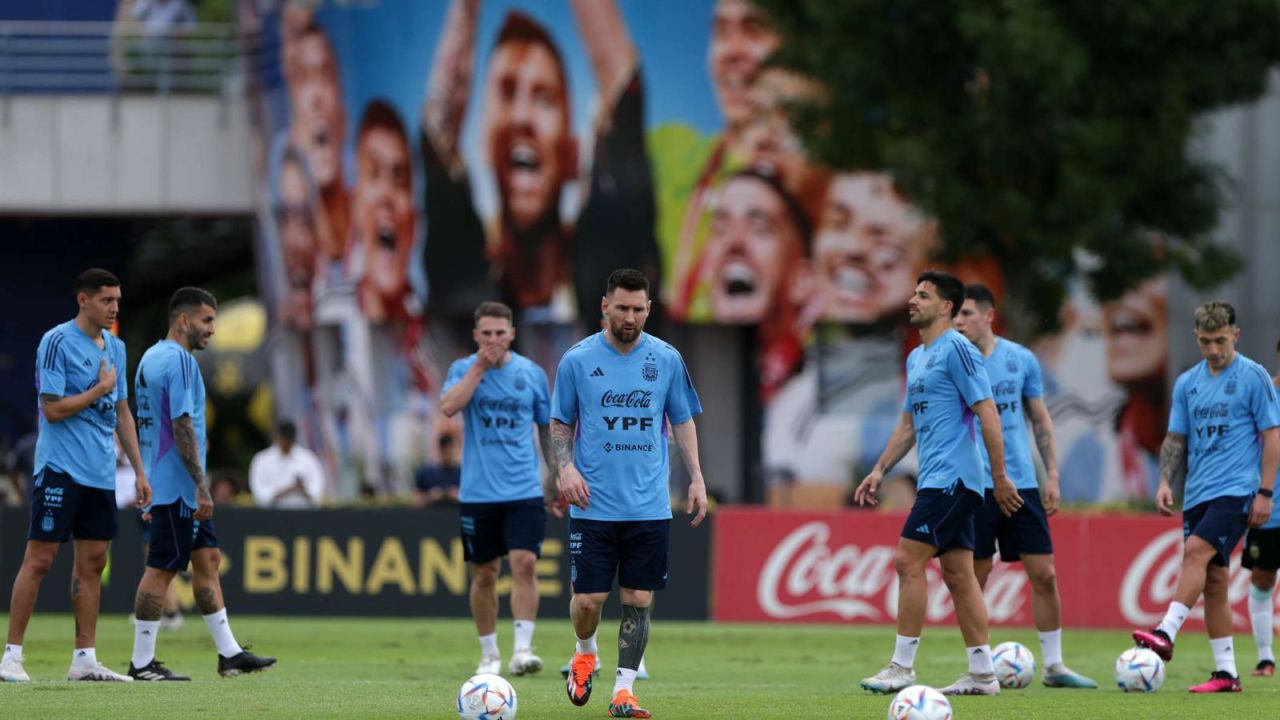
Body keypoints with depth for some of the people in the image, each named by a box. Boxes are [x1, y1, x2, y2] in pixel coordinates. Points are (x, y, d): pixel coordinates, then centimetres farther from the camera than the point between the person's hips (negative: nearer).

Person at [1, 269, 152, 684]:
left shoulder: (115, 348, 14)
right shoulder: (57, 343, -10)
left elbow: (122, 413, 20)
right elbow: (52, 410, -15)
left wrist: (139, 470, 16)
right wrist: (101, 389, -9)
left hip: (101, 474, 7)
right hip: (60, 470, -7)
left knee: (92, 562, 6)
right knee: (40, 558, -7)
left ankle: (84, 659, 10)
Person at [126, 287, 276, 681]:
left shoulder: (152, 358, 16)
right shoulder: (179, 361, -15)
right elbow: (182, 426, -21)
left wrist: (149, 486, 24)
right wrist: (200, 486, -21)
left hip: (162, 483, 10)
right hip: (177, 485, -10)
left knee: (208, 560, 10)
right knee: (161, 569, -6)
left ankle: (229, 653, 11)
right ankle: (142, 662, -2)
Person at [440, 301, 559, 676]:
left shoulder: (531, 373, 5)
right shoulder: (464, 369, 1)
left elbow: (549, 430, 14)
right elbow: (449, 406, -19)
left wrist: (556, 483, 13)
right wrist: (480, 367, -18)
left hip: (524, 491, 0)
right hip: (478, 492, 0)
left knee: (524, 562, -15)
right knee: (484, 573, 6)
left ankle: (522, 649, -17)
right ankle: (489, 654, 17)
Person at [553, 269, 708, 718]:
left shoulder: (666, 360, 4)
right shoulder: (578, 360, 0)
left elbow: (682, 421, 14)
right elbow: (560, 423, 8)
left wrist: (696, 478, 5)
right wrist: (566, 467, -9)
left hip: (649, 507, 1)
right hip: (594, 507, -1)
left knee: (638, 600, -1)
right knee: (589, 598, -3)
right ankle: (585, 654, 28)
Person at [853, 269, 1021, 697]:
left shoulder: (957, 350, -11)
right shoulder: (916, 359, 18)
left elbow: (987, 413, -14)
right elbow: (909, 424, 26)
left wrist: (1000, 477, -16)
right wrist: (880, 471, 19)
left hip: (951, 478, -9)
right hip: (938, 480, 9)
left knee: (908, 561, -12)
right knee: (957, 573, 7)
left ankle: (902, 667, -9)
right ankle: (982, 674, 8)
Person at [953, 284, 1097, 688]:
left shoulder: (1020, 360, 5)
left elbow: (1040, 420, 12)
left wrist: (1052, 476, 7)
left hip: (1021, 483, 2)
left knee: (1044, 575, 1)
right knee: (974, 577, -2)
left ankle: (1053, 666, 9)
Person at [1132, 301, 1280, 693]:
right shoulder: (1187, 383, 13)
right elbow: (1176, 438, 17)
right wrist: (1165, 481, 2)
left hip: (1236, 490, -6)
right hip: (1198, 494, 6)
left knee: (1196, 550, -25)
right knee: (1213, 580, 4)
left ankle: (1166, 634, -36)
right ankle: (1225, 673, 7)